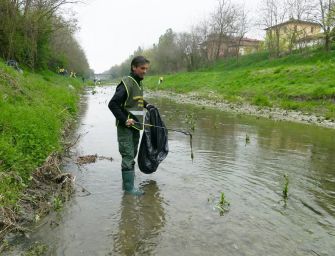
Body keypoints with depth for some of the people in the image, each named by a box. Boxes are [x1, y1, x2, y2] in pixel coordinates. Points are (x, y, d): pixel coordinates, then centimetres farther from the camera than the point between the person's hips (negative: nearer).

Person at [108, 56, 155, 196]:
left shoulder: (139, 83, 11)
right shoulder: (126, 83, -16)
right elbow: (112, 104, -20)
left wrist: (146, 104, 11)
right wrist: (125, 119, -23)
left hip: (135, 126, 9)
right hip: (125, 126, -9)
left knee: (132, 154, 15)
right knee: (128, 156, -5)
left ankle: (127, 181, 28)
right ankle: (129, 187, 4)